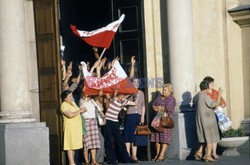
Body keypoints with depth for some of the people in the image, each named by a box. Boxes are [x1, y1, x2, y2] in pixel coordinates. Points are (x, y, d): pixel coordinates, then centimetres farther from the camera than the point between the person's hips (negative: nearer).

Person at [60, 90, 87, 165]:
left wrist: (82, 110, 0)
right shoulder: (64, 105, -11)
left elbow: (78, 110, 23)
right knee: (70, 146, -8)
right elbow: (70, 114, -24)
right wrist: (80, 111, -16)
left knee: (74, 145, 10)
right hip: (70, 127, -8)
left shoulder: (73, 103, 15)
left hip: (77, 127, 8)